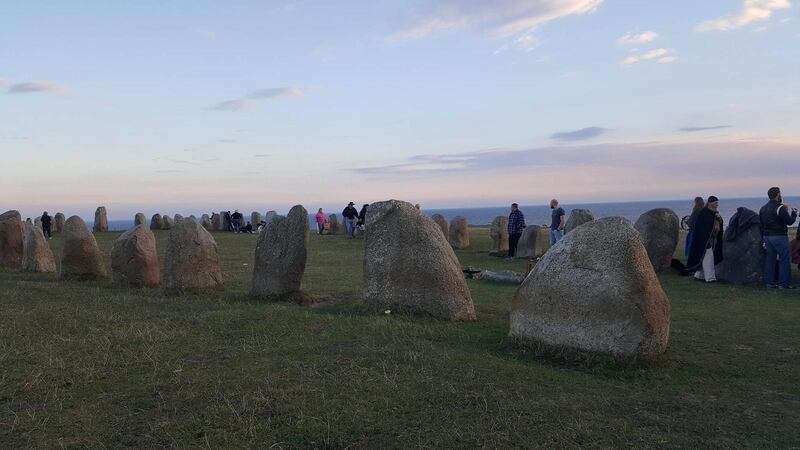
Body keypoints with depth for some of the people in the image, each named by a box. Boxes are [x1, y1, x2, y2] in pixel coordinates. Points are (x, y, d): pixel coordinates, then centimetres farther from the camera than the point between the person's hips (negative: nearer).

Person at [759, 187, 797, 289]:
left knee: (770, 259, 11)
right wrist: (794, 213, 7)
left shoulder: (763, 209, 11)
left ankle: (769, 282, 12)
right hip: (779, 237, -7)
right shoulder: (780, 208, -13)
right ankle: (784, 283, -1)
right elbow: (790, 221, -12)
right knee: (785, 259, -1)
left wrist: (764, 238, 19)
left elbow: (761, 225, 14)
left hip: (767, 237, 7)